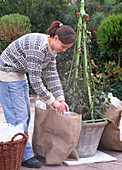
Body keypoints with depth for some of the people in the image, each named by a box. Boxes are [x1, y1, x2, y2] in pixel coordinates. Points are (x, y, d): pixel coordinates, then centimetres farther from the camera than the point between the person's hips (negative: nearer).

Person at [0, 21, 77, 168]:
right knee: (18, 116, -8)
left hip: (19, 75, 10)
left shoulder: (51, 49, -1)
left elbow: (51, 75, 5)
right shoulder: (38, 47, -30)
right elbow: (35, 80, -28)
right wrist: (52, 101, -21)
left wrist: (60, 99, 0)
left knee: (25, 114, 11)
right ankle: (25, 156, -1)